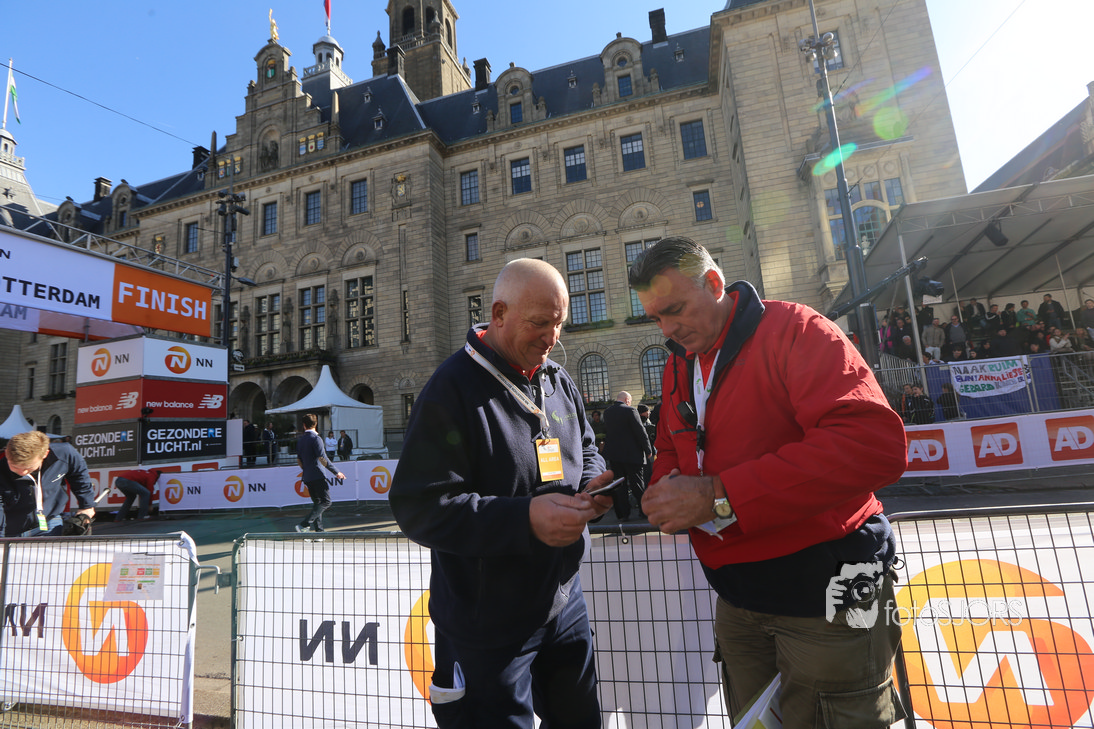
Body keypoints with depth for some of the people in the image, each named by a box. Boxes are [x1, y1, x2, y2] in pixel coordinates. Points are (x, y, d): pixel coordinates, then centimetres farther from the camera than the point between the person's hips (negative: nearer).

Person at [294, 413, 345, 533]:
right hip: (317, 476, -8)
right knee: (326, 502, -5)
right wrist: (336, 472, -16)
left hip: (307, 477, 8)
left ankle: (319, 530, 11)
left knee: (318, 503, 13)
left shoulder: (300, 439, 12)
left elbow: (299, 461, 18)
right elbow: (322, 459, -19)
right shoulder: (316, 438, -12)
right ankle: (304, 525, -15)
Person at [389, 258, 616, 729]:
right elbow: (419, 508, -23)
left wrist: (591, 485, -7)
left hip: (564, 602, 7)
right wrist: (524, 519, -31)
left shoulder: (559, 382, 3)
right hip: (489, 624, -6)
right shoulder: (452, 390, -20)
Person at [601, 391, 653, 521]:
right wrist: (648, 450, -5)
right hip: (631, 454, -4)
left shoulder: (606, 412, 4)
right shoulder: (630, 411, -14)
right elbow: (640, 432, -12)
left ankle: (622, 513, 10)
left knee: (618, 485, 8)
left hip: (612, 454, 5)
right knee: (637, 483, 6)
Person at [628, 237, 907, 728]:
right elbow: (670, 452, 19)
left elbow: (875, 444, -29)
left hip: (825, 591, -6)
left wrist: (718, 496, -30)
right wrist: (667, 492, -6)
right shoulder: (678, 366, 7)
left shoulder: (793, 330, -16)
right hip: (737, 596, 7)